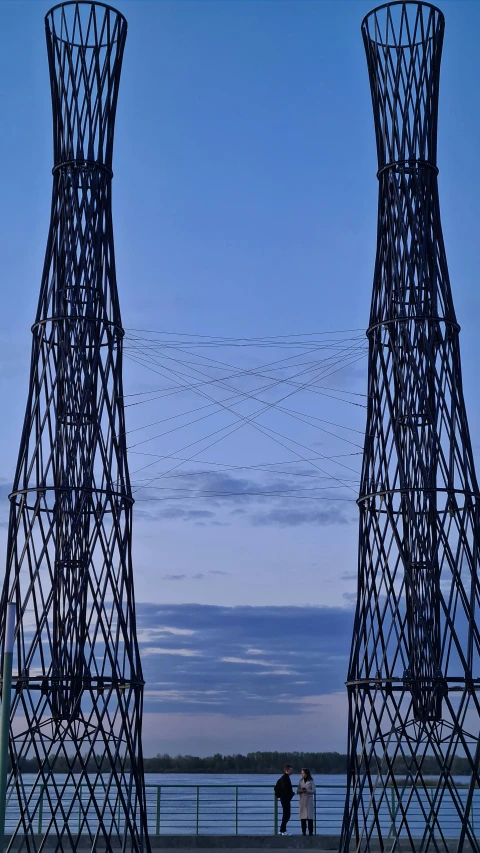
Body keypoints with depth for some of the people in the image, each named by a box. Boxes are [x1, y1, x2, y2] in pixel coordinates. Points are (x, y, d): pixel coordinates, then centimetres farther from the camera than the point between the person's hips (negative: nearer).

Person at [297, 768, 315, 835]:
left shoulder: (311, 781, -1)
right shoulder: (301, 781, 10)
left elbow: (313, 791, -5)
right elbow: (297, 790, 10)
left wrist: (306, 791, -19)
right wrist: (300, 791, -12)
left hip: (309, 800, -3)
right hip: (302, 800, 3)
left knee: (310, 816, -7)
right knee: (302, 817, -3)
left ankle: (310, 832, -3)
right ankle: (303, 832, 1)